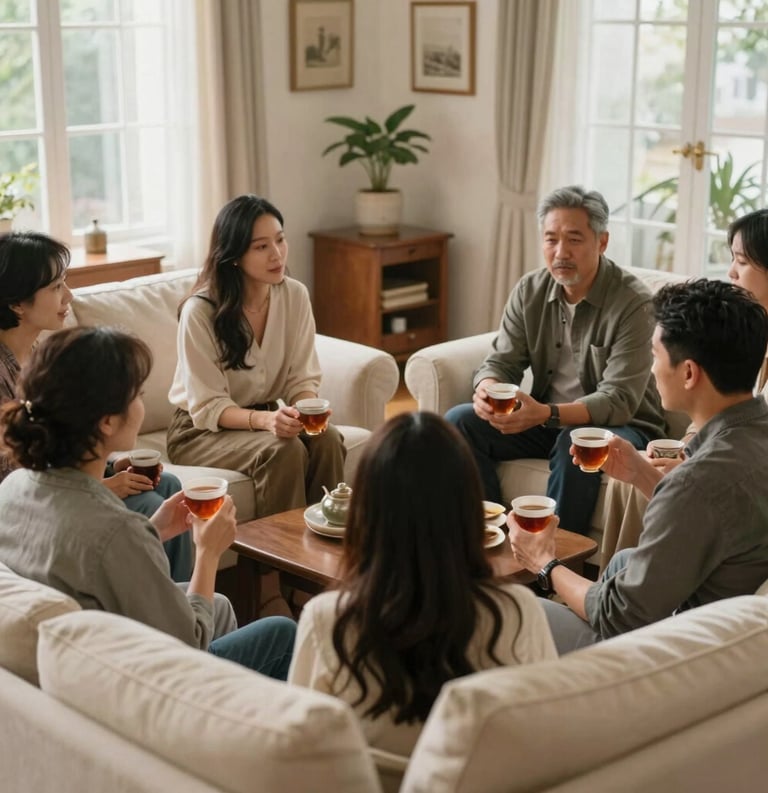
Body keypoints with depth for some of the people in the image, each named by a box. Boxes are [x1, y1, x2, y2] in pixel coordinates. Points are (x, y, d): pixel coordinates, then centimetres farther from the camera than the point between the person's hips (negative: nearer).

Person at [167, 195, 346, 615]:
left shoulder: (294, 296, -6)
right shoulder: (200, 311, -21)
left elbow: (303, 378, -1)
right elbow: (208, 407, -19)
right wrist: (266, 420, -37)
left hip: (265, 417, 5)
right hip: (200, 430, -5)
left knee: (328, 440, -26)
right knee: (283, 451, -33)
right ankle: (271, 590, -23)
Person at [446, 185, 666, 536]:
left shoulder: (634, 303, -18)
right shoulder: (529, 291, 0)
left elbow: (619, 401, -24)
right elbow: (501, 362, 0)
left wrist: (547, 414, -40)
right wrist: (487, 389, -27)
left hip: (620, 427, -5)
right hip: (545, 421, 5)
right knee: (459, 421, -14)